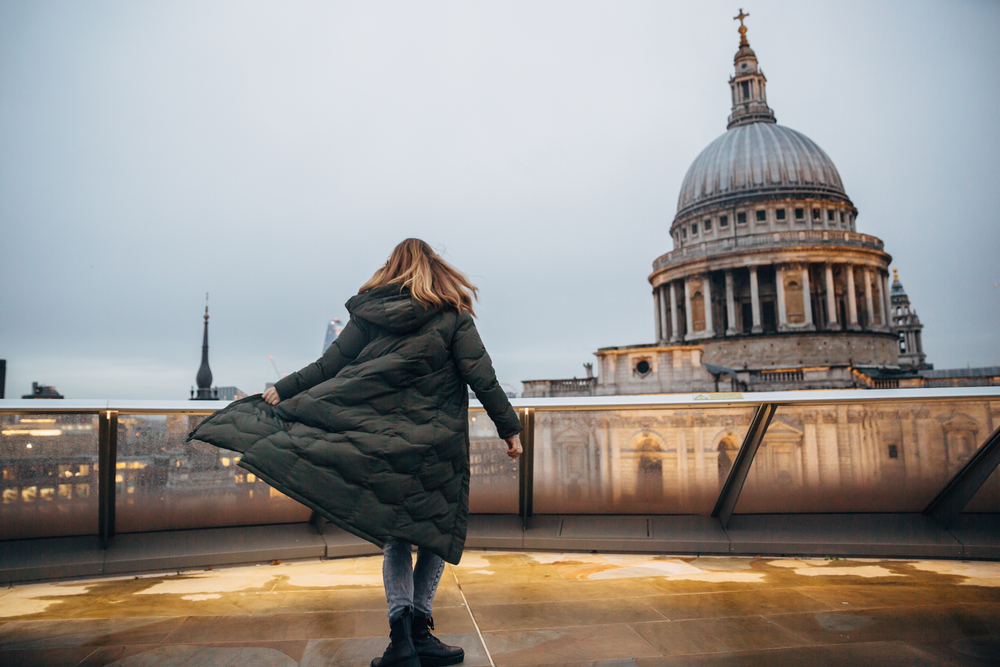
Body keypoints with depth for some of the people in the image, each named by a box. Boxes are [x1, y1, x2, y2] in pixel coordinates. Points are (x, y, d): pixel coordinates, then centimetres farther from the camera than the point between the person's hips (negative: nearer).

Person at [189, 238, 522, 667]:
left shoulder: (369, 314, 7)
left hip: (377, 436, 2)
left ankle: (401, 630, -3)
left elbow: (329, 365, 7)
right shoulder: (452, 316, 1)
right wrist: (509, 427, 2)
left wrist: (283, 390, 18)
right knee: (436, 532, 11)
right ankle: (418, 627, 3)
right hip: (437, 442, -2)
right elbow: (481, 376, -3)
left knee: (396, 538, 11)